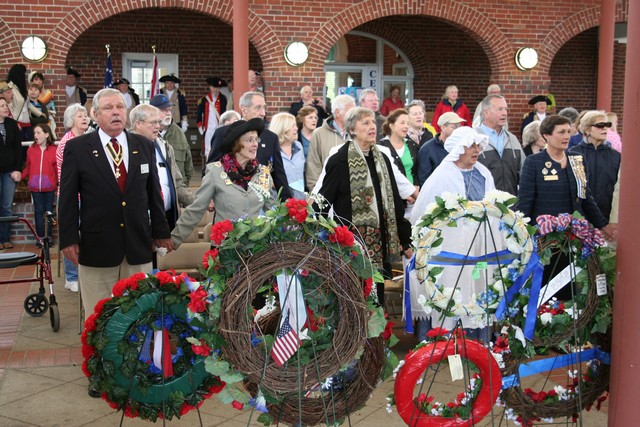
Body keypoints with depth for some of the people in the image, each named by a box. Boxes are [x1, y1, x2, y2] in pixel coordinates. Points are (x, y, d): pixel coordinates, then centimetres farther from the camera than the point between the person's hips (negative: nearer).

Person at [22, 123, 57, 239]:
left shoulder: (54, 150, -4)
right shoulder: (31, 149, 2)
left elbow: (58, 169, -4)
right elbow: (28, 167, 5)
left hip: (49, 187, -1)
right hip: (35, 187, 1)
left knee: (48, 211, 10)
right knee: (39, 211, 7)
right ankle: (40, 237, 11)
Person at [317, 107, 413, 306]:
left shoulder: (382, 159, 11)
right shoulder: (339, 160, -9)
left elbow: (395, 202, 14)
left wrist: (405, 241, 13)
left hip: (380, 243, 6)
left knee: (376, 301, 11)